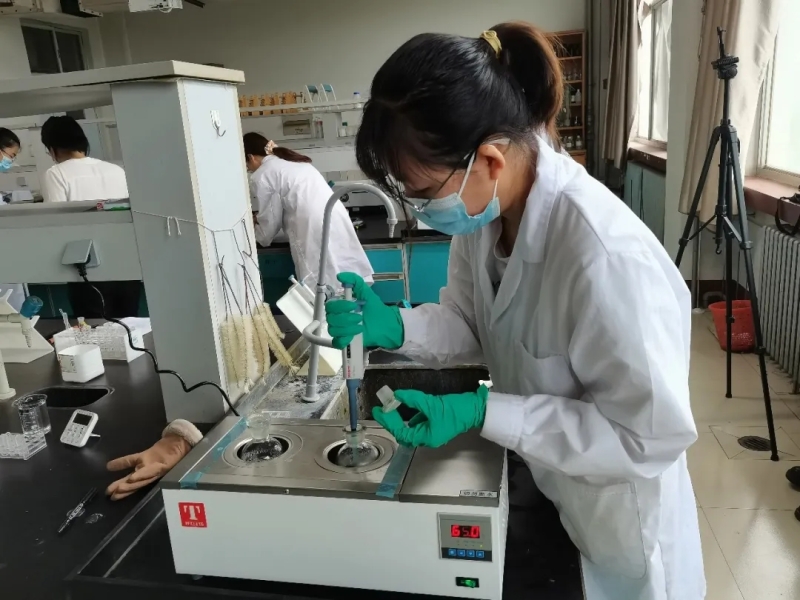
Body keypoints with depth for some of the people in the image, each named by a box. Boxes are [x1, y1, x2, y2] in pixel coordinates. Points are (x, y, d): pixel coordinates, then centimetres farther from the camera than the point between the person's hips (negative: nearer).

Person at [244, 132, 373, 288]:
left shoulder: (260, 177, 2)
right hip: (337, 223, 8)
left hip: (315, 234, -8)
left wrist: (252, 234, 28)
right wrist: (259, 219, 41)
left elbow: (270, 223, 8)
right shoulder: (292, 160, 26)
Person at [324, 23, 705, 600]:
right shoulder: (485, 209, -13)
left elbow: (652, 435, -29)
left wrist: (484, 414, -33)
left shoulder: (605, 256, -38)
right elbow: (471, 322, 0)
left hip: (611, 523, -6)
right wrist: (393, 327, -20)